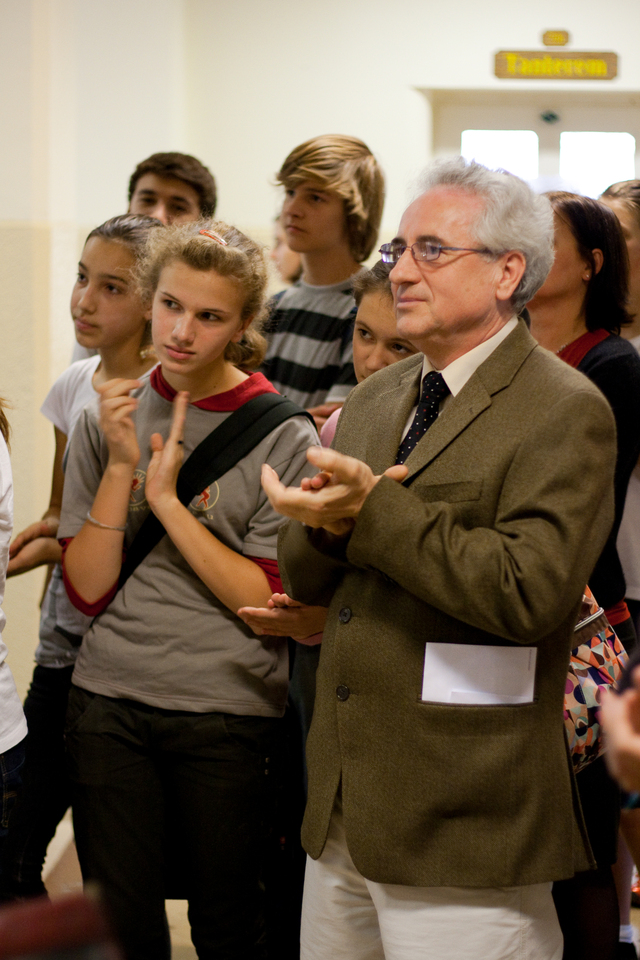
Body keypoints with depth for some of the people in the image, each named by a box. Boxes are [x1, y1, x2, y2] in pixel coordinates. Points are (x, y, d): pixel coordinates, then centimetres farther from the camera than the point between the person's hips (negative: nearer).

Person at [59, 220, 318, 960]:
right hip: (108, 704, 3)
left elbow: (270, 602, -12)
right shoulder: (107, 420, 3)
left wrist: (168, 499, -16)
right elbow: (88, 589, -1)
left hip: (230, 714, -3)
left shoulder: (282, 436, -7)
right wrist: (122, 466, -11)